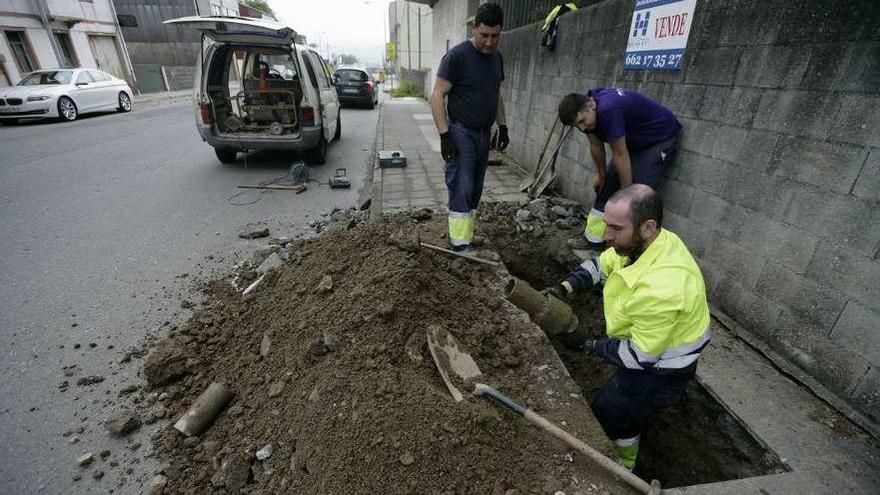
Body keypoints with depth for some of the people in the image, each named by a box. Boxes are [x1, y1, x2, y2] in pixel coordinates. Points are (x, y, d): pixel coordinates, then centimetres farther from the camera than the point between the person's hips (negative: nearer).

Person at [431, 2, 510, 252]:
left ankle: (467, 237, 16)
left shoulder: (497, 57, 13)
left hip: (483, 134, 7)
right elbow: (437, 96, -13)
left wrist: (502, 126, 17)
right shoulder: (457, 56, -10)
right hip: (461, 133, -7)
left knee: (475, 191, 7)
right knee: (462, 190, -11)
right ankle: (460, 245, -6)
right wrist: (445, 134, -19)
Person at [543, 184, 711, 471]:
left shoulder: (661, 288, -40)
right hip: (647, 341, 8)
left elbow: (641, 356, -28)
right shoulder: (647, 241, -15)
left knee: (606, 415, 8)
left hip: (661, 371, -8)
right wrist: (564, 288, -16)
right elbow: (600, 265, -1)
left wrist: (588, 346, -19)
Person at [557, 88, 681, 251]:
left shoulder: (608, 110, -38)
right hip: (634, 141, 8)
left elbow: (620, 155, -31)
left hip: (661, 139, -8)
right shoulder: (585, 110, -12)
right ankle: (594, 238, 13)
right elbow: (596, 146, 0)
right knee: (608, 183, 6)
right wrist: (601, 175, 10)